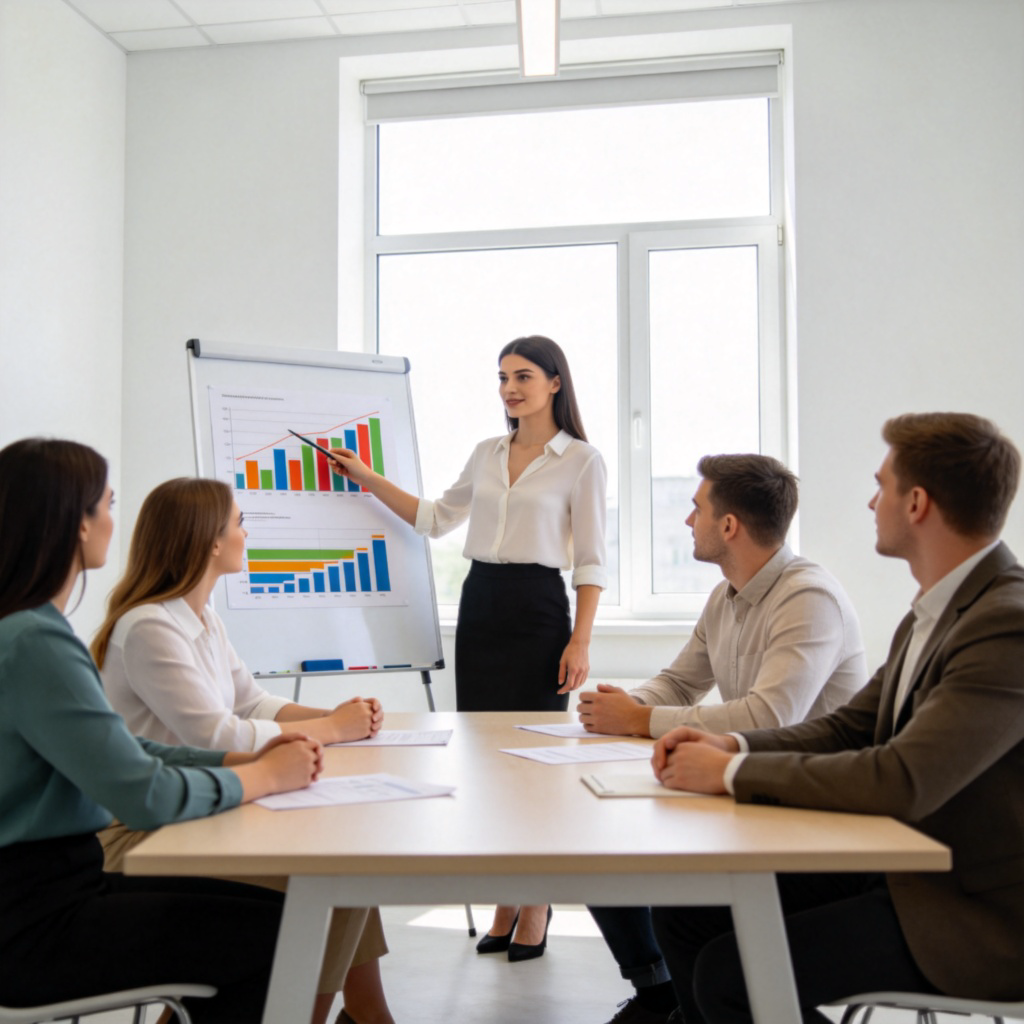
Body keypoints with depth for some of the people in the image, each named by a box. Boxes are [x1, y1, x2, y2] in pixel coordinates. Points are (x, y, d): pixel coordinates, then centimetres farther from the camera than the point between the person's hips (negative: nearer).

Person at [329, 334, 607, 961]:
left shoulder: (582, 460, -3)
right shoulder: (487, 455, 14)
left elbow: (591, 561, -6)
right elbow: (435, 519, 22)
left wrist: (581, 641, -13)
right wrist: (366, 478, 18)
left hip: (538, 610, -5)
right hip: (479, 606, 6)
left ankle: (535, 905, 14)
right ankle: (505, 904, 20)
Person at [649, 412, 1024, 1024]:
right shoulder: (939, 607, 7)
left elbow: (904, 782, -31)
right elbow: (850, 727, 9)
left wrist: (733, 772, -21)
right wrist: (731, 745, -8)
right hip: (905, 864, 8)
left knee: (730, 973, -18)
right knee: (684, 908, 2)